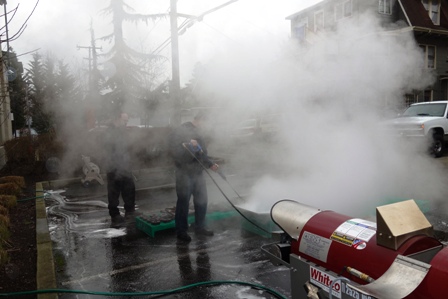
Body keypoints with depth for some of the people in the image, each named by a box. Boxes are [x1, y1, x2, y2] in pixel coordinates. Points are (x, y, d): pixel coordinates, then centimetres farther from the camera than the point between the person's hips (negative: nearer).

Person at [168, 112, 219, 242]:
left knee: (202, 201, 12)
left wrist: (210, 164, 18)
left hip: (198, 172, 8)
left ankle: (200, 227, 26)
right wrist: (188, 145, -27)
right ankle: (181, 230, 10)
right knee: (183, 202, -2)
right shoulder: (181, 130, -8)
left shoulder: (197, 132, 19)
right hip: (185, 173, -8)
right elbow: (173, 146, -19)